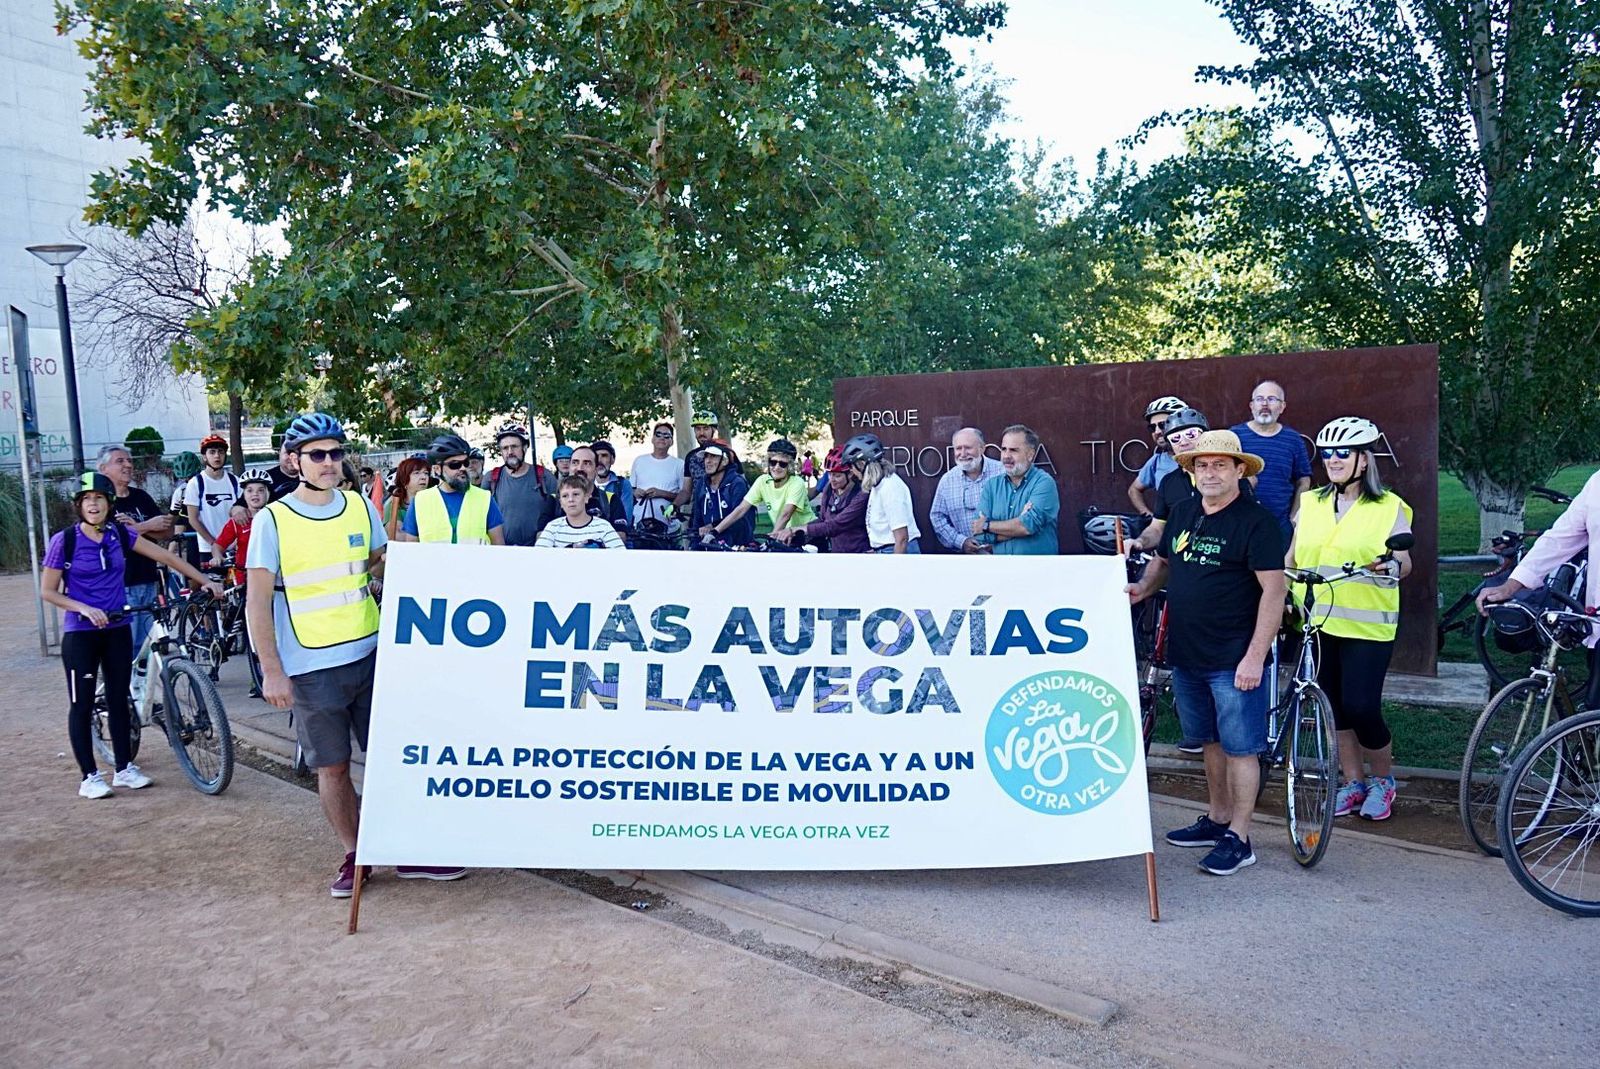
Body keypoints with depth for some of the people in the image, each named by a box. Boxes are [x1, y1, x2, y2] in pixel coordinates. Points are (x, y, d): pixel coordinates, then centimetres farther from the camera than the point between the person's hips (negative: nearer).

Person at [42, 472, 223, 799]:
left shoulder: (120, 534, 0)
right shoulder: (64, 540, -9)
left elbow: (165, 557, 2)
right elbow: (47, 591, -5)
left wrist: (205, 581, -3)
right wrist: (85, 609, -19)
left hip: (117, 629, 4)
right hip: (80, 633, -4)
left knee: (119, 699, 10)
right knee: (82, 705, 3)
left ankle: (124, 769, 19)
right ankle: (89, 777, 12)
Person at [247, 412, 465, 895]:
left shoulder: (361, 507, 4)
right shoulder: (272, 520, -6)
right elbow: (258, 601, -6)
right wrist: (272, 671, -11)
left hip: (370, 656, 3)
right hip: (312, 668, -3)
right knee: (332, 767, 7)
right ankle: (355, 857, 23)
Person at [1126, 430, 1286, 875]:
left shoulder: (1256, 520, -12)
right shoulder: (1183, 513, 9)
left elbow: (1273, 591, -15)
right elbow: (1164, 561, 23)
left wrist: (1255, 657, -20)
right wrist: (1143, 587, 1)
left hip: (1234, 660, -7)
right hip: (1186, 654, 7)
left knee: (1239, 748, 2)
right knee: (1211, 741, 19)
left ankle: (1238, 839, 11)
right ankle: (1216, 819, 32)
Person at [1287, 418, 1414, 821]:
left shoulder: (1389, 507, -1)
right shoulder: (1311, 503, 10)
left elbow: (1404, 563, -3)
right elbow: (1292, 556, 14)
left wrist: (1393, 566, -25)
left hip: (1367, 625, -4)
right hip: (1318, 622, 4)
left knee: (1361, 708, -7)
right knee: (1334, 707, 9)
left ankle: (1384, 780, 19)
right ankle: (1352, 783, 25)